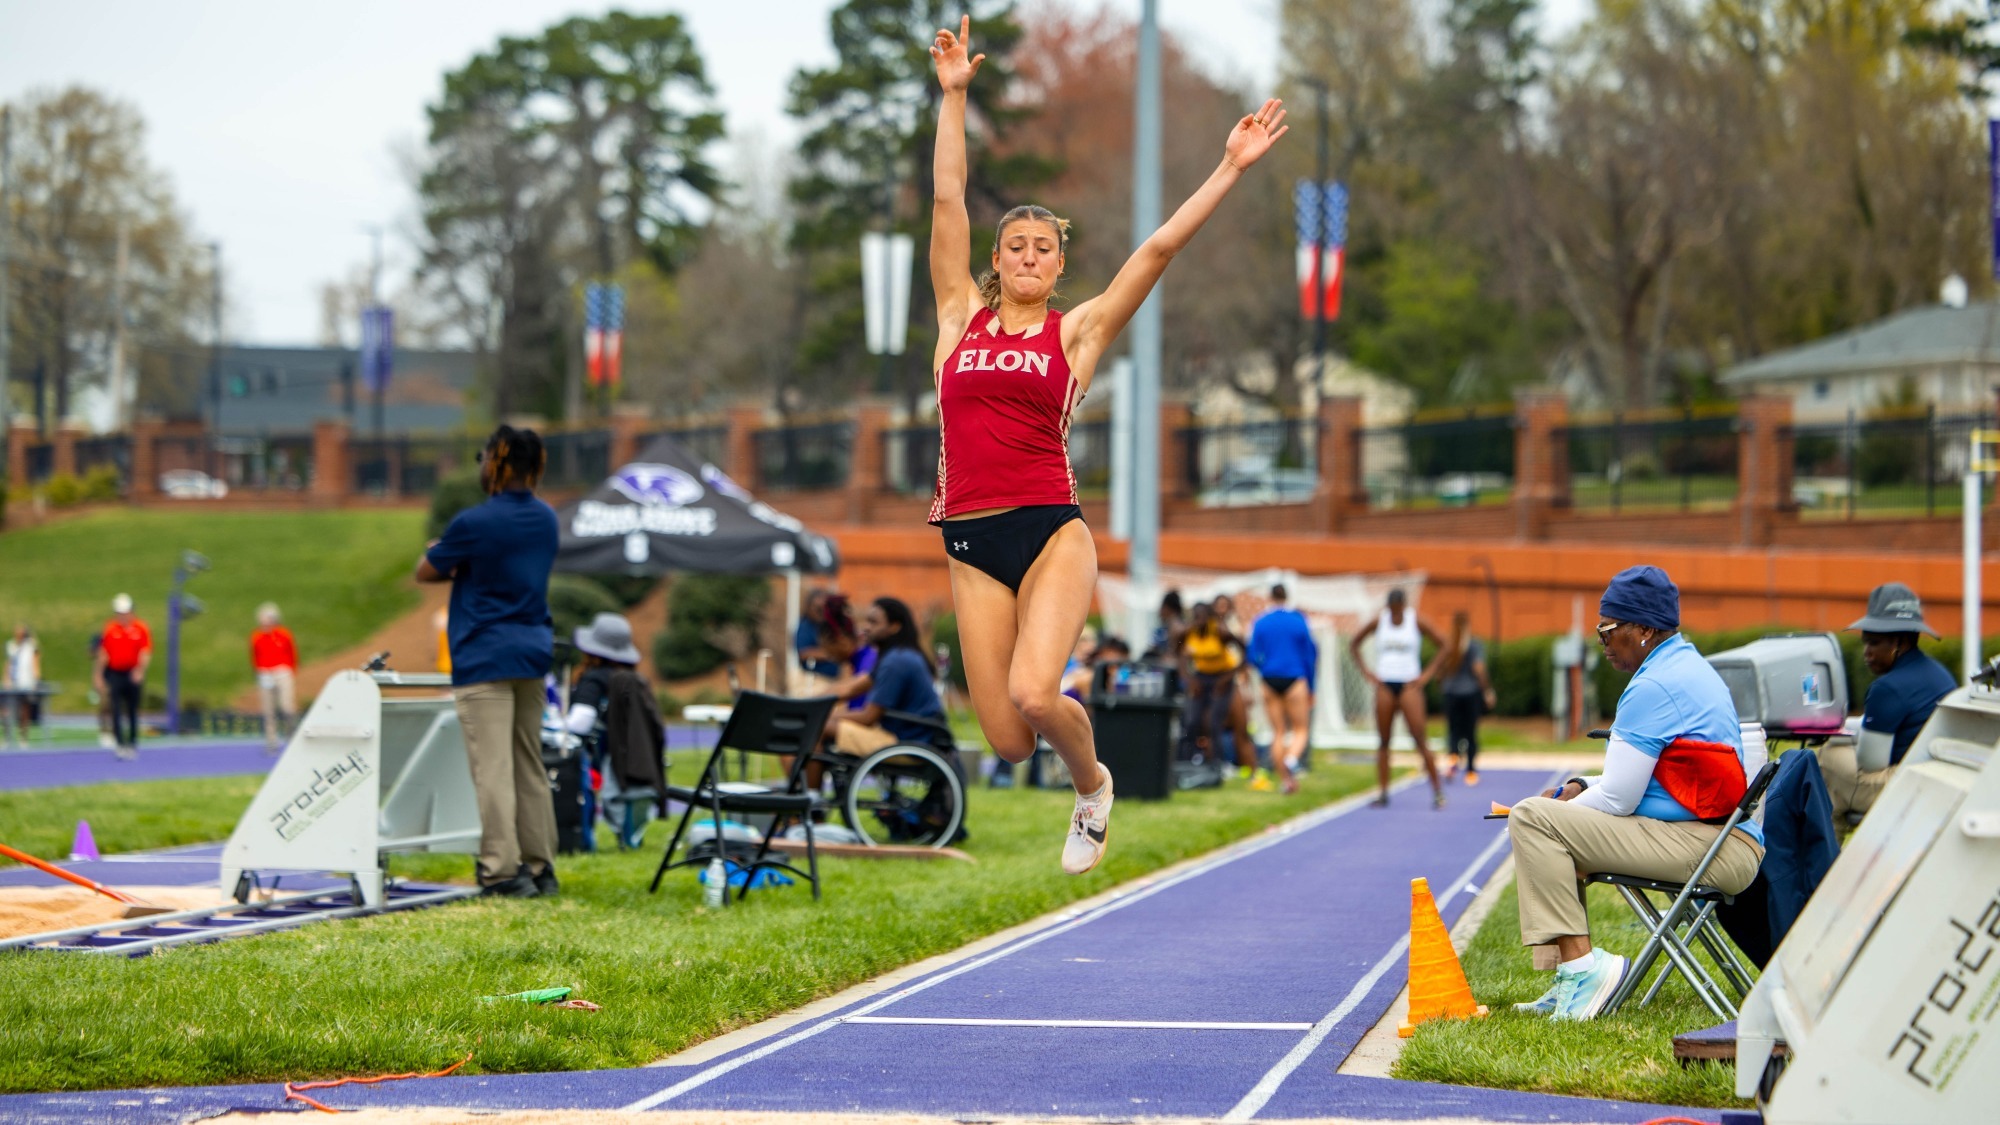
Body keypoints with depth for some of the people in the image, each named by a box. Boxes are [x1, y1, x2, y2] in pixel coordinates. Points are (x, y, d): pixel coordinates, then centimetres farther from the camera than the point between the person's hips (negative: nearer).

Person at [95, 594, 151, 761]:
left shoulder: (141, 629, 1)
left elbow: (145, 652, -3)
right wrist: (99, 676, 4)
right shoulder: (109, 629, 2)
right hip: (114, 674, -1)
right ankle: (120, 744, -13)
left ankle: (132, 745, 16)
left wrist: (140, 670, -19)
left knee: (133, 712, 6)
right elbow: (103, 654, 5)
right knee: (116, 711, -11)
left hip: (133, 676, 1)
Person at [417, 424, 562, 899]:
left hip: (485, 658, -7)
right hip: (534, 651, 7)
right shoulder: (546, 520, 9)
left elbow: (425, 572, -1)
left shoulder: (474, 522, -13)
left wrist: (448, 562, 17)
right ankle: (539, 866, 14)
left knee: (493, 769, -7)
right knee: (530, 766, 13)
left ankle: (503, 871, -11)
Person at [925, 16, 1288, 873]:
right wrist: (953, 95, 8)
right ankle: (1064, 699, 35)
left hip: (1051, 530, -2)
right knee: (1007, 742, -2)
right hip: (971, 543, 2)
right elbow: (947, 200, 10)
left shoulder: (1078, 331, 8)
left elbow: (1158, 249, 4)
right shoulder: (961, 317, 11)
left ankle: (1092, 782, 8)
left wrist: (1231, 168, 0)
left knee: (1033, 694, -24)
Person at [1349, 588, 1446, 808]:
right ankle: (1382, 792, 6)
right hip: (1384, 685, 2)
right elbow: (1354, 645, 17)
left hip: (1409, 684, -2)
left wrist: (1428, 673, -4)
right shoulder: (1378, 623, 5)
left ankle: (1437, 790, -7)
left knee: (1419, 738, -10)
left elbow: (1443, 646, 3)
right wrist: (1366, 670, 6)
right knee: (1384, 740, 2)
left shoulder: (1416, 622, 0)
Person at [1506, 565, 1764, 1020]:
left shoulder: (1654, 687, -14)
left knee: (1532, 819, -15)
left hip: (1706, 849, -11)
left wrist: (1560, 808, 3)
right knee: (1561, 822, 25)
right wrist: (1578, 789, 13)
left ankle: (1579, 963, -20)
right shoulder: (1689, 667, 19)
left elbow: (1617, 799, -15)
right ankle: (1571, 981, 17)